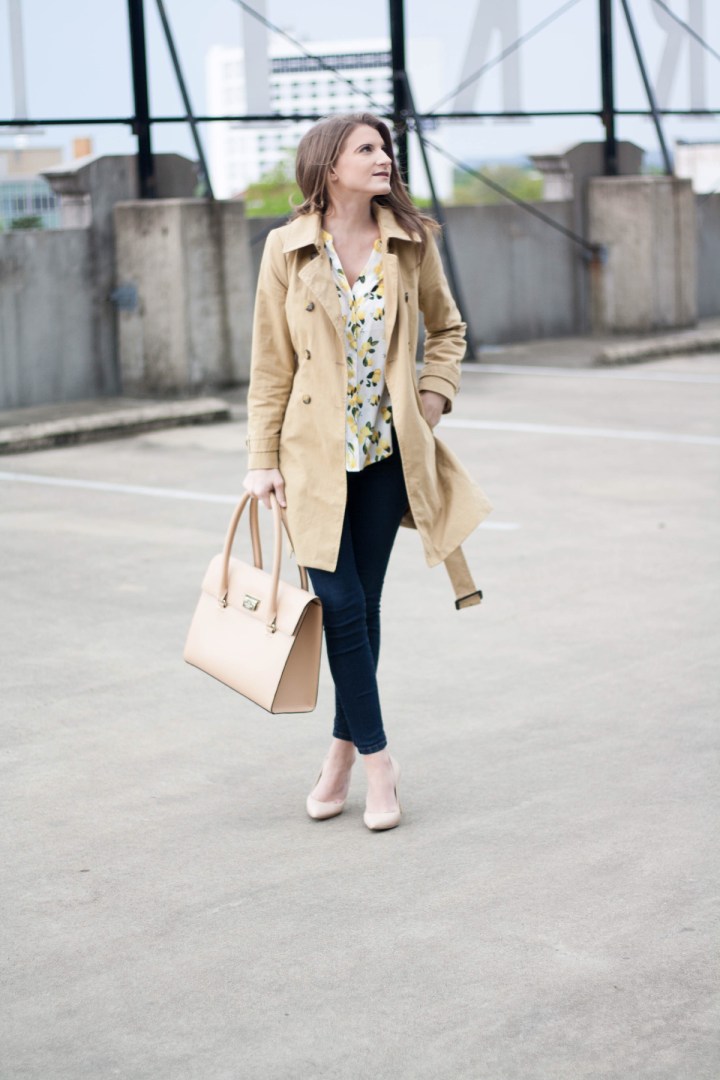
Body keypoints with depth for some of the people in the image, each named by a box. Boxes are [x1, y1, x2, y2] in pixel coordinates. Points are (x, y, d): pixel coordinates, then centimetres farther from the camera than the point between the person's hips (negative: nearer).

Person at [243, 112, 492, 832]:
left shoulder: (411, 241, 1)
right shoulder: (288, 249, -4)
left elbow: (447, 328, 16)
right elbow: (271, 363, 0)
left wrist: (432, 401, 2)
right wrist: (262, 459, -3)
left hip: (388, 450, 2)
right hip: (316, 453, -2)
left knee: (363, 605, 7)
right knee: (341, 604, -6)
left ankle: (344, 751, 22)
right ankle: (377, 758, 6)